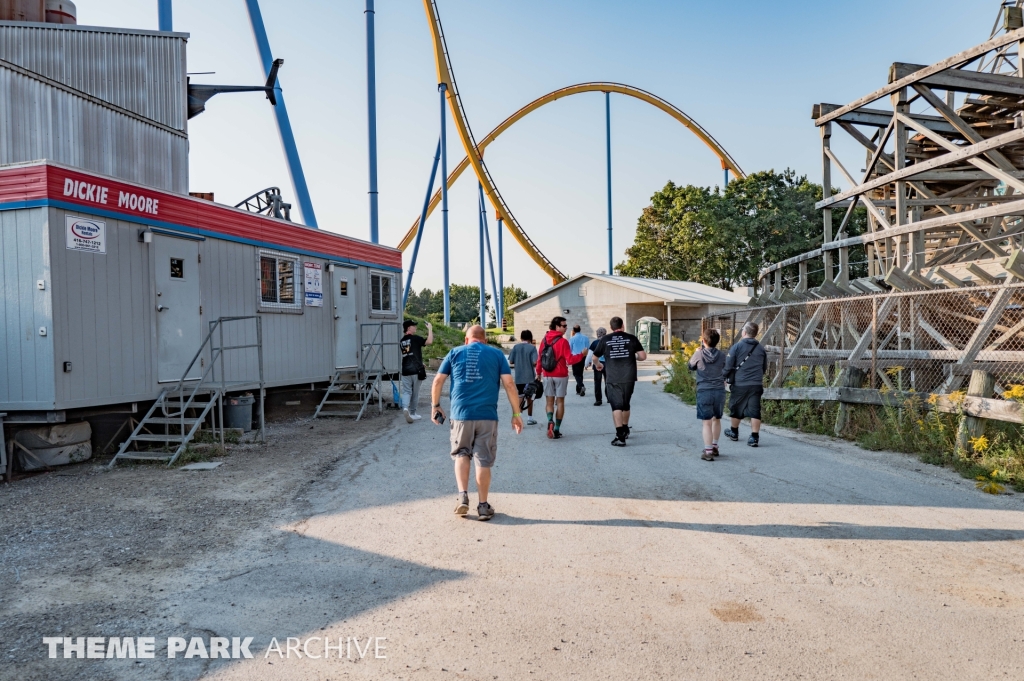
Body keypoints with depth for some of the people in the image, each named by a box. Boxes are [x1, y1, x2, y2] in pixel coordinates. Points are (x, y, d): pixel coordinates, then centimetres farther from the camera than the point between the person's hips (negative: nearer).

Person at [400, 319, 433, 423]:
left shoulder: (402, 341, 12)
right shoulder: (415, 338, -9)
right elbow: (430, 341, -21)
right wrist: (430, 329, -8)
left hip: (405, 371, 5)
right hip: (416, 370, -4)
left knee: (406, 391, 4)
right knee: (415, 393, 8)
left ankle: (405, 407, -22)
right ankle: (412, 413, 17)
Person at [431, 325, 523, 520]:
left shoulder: (455, 353, 10)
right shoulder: (497, 354, 8)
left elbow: (438, 381, 7)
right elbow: (509, 384, 0)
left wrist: (435, 406, 19)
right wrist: (516, 413, 4)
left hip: (461, 414, 1)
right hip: (487, 415, 0)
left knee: (461, 454, 18)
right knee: (484, 460, 7)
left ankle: (463, 496, 4)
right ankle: (483, 507, 14)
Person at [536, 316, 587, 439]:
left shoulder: (545, 340, 2)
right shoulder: (563, 341, -12)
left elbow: (539, 358, 6)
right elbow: (570, 360, -15)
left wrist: (539, 372, 16)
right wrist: (582, 355, -5)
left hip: (547, 375, 3)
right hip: (561, 376, -3)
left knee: (549, 401, 9)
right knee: (560, 401, 7)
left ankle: (550, 421, -16)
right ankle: (557, 429, 8)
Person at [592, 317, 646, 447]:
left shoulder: (604, 339, 1)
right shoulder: (631, 338, 1)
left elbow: (595, 357, 11)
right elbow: (643, 356, -2)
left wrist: (598, 365, 33)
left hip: (612, 379, -2)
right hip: (629, 377, 2)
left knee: (616, 406, -2)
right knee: (625, 404, 19)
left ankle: (620, 436, -13)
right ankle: (625, 430, 37)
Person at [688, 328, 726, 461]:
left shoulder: (699, 354, -5)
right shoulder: (721, 355, 3)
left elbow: (690, 366, 12)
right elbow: (725, 373, 12)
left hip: (704, 391, -3)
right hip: (720, 391, 3)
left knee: (707, 422, -3)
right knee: (717, 419, 19)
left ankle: (708, 451, -5)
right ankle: (715, 446, 33)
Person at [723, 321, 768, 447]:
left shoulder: (737, 347, -6)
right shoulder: (761, 349, 7)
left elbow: (728, 366, -8)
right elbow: (764, 368, 18)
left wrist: (726, 377, 7)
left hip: (739, 384, -2)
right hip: (756, 385, 2)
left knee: (736, 409, 14)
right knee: (754, 411, 2)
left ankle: (734, 433, 31)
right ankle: (754, 437, -3)